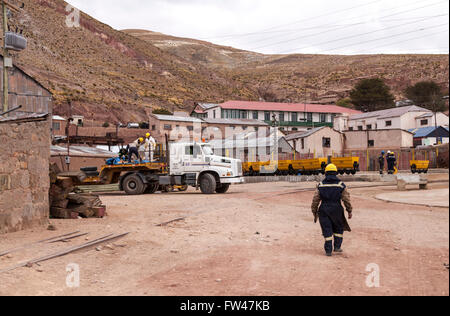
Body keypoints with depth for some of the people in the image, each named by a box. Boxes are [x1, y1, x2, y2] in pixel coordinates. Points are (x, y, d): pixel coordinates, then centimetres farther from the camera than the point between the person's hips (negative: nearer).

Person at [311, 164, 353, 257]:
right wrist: (350, 211, 9)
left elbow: (315, 200, -1)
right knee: (338, 229, 20)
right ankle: (337, 247, 19)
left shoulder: (321, 185, 0)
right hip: (337, 210, -1)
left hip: (324, 210, 1)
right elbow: (347, 200, -3)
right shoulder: (341, 185, -3)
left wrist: (315, 213, 8)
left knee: (327, 230, 7)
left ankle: (328, 250, 7)